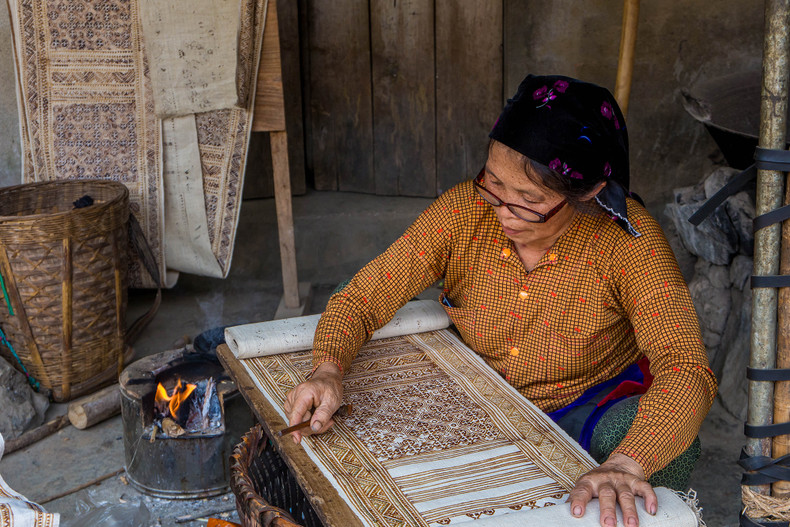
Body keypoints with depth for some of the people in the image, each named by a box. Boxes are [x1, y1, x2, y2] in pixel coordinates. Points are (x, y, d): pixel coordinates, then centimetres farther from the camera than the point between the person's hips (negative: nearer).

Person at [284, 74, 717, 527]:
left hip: (591, 406, -1)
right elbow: (362, 298, -11)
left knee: (673, 446, -33)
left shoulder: (626, 237, -25)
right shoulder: (464, 211, -18)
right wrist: (328, 371, -33)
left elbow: (686, 370, -34)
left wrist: (626, 465, -53)